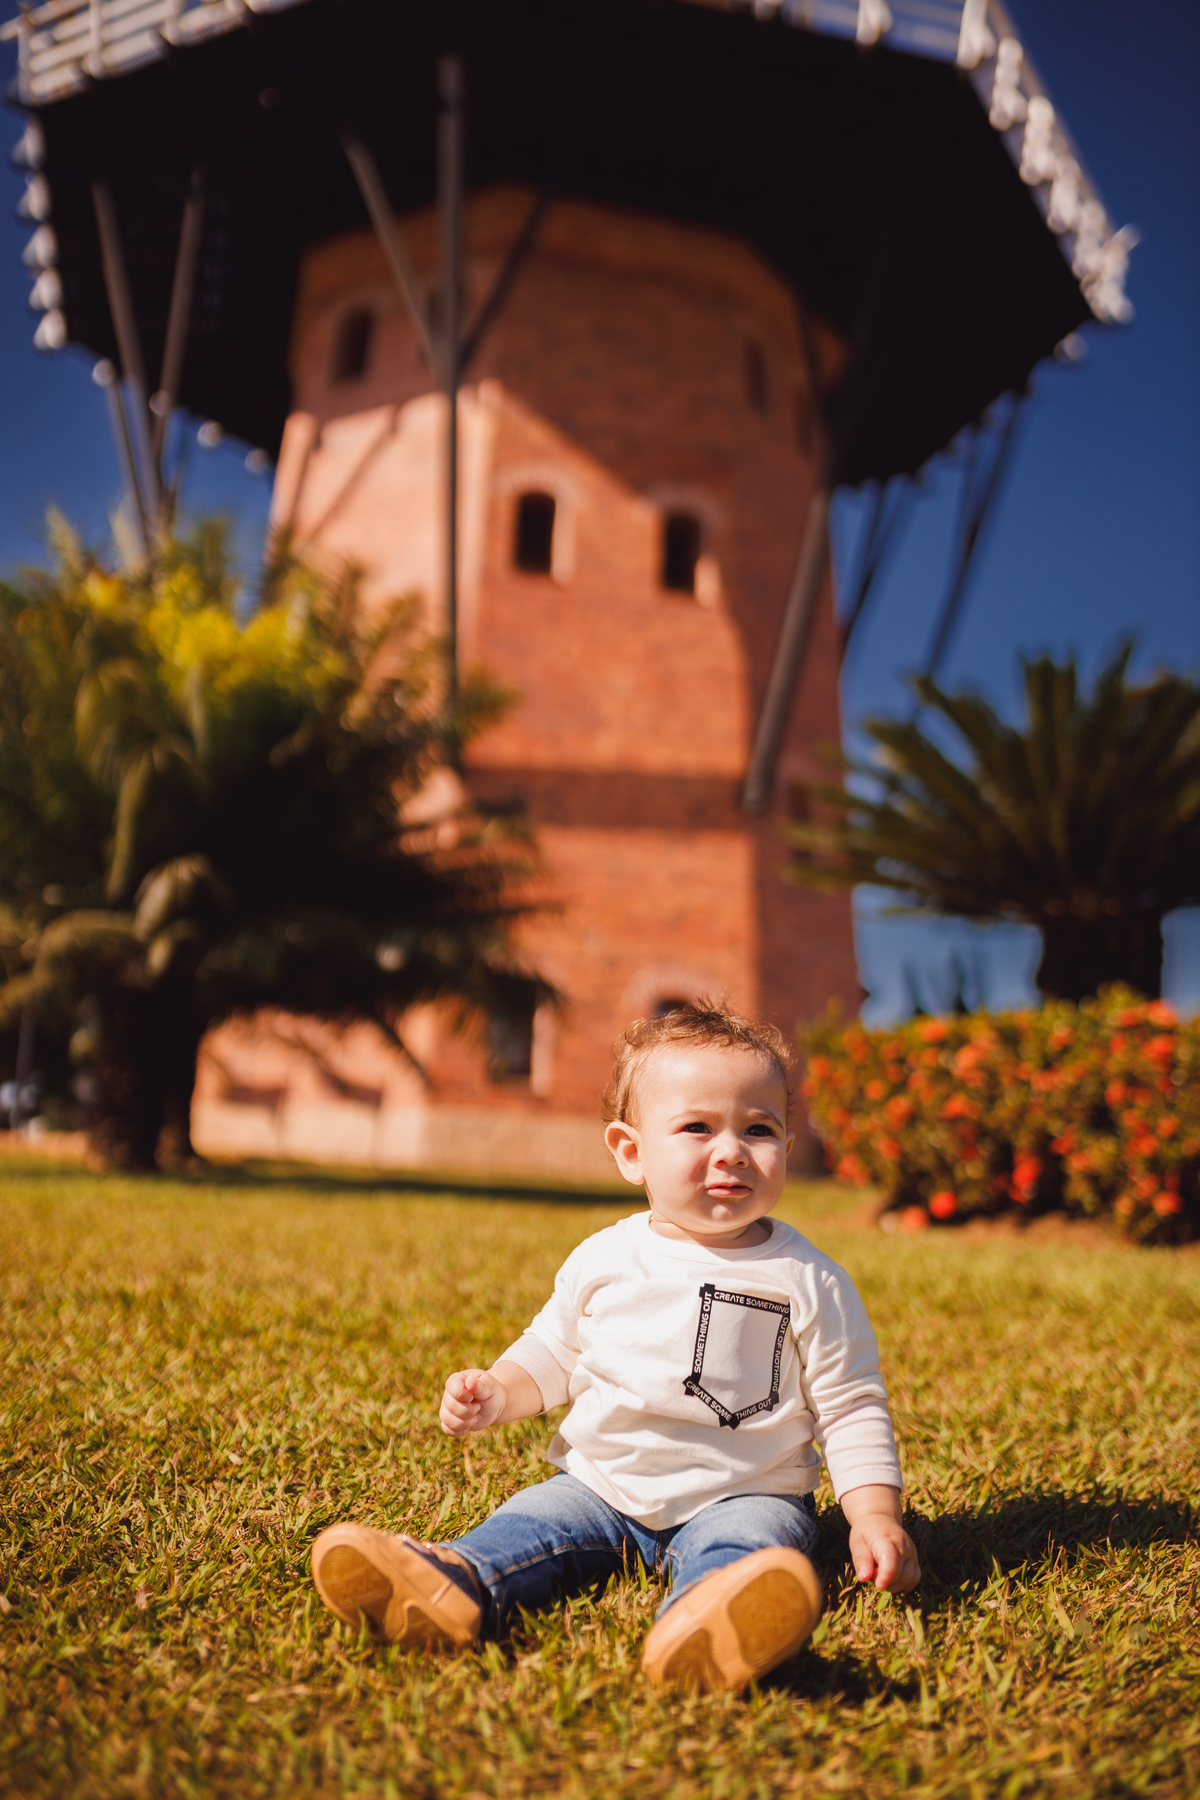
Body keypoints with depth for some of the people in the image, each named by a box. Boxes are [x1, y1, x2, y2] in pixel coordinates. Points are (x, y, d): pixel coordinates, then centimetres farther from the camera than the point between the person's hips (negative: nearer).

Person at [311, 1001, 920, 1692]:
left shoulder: (808, 1281, -7)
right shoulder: (602, 1262, 1)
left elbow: (852, 1408, -2)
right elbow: (553, 1356, 15)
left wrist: (876, 1517, -13)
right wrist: (497, 1393, -4)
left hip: (742, 1496, -3)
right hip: (603, 1485, 4)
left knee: (746, 1543, -33)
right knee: (531, 1522, -20)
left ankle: (708, 1626, -62)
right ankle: (455, 1583, -47)